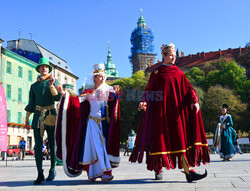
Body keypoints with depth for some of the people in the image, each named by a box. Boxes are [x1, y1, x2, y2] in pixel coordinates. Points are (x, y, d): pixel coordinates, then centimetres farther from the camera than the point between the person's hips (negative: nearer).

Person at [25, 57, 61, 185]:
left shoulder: (53, 81, 9)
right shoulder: (34, 85, 17)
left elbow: (57, 97, -4)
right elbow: (31, 104, 18)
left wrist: (51, 86, -19)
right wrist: (27, 119, 13)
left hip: (51, 114, -2)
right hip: (38, 116, 2)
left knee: (52, 144, 2)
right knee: (38, 145, -6)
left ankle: (52, 171, 13)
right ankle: (40, 174, -6)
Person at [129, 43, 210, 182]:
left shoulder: (179, 73, 13)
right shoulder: (156, 72, 7)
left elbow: (188, 88, 3)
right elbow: (149, 90, 3)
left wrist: (194, 101, -15)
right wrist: (145, 102, -15)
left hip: (176, 110, 2)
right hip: (160, 111, -2)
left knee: (180, 138, -4)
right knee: (160, 139, 0)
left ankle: (188, 171, -7)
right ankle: (158, 168, 18)